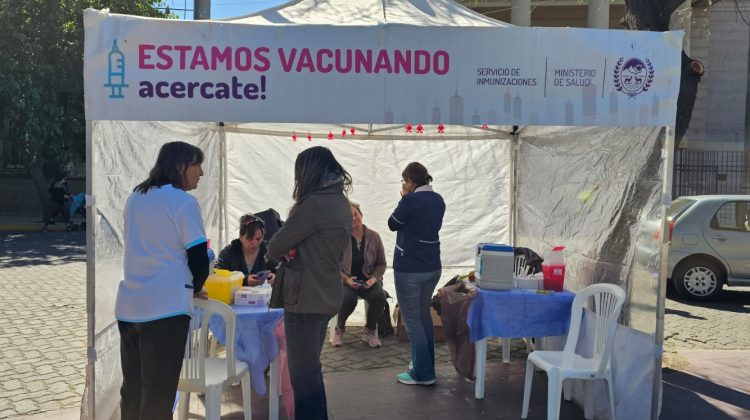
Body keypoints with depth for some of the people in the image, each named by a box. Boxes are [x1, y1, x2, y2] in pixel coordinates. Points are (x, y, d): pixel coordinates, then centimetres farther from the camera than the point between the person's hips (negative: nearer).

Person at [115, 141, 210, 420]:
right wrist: (195, 288, 11)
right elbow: (198, 258, -9)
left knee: (132, 390, 14)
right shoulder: (183, 201, -8)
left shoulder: (135, 198, 14)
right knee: (158, 394, 1)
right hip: (165, 308, -7)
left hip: (129, 305, 7)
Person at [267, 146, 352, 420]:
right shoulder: (341, 202, 9)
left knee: (302, 375, 2)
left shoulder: (315, 203, -19)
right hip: (326, 296, 9)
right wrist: (293, 251, 0)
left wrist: (285, 253, 6)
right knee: (311, 370, 21)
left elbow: (274, 247, -13)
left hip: (305, 298, -9)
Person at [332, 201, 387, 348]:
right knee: (348, 299, -34)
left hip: (368, 280, 2)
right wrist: (347, 279, -18)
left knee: (379, 297, -29)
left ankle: (370, 330, 1)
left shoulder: (374, 236, 2)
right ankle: (339, 328, 1)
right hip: (346, 280, -2)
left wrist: (374, 278, -10)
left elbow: (381, 264, 7)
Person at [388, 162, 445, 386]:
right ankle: (426, 366, 30)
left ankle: (423, 374, 5)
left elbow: (393, 224, -4)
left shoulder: (411, 200, -17)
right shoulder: (438, 200, 6)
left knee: (412, 320, 2)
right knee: (424, 316, 20)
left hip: (409, 268, -8)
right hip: (432, 266, 8)